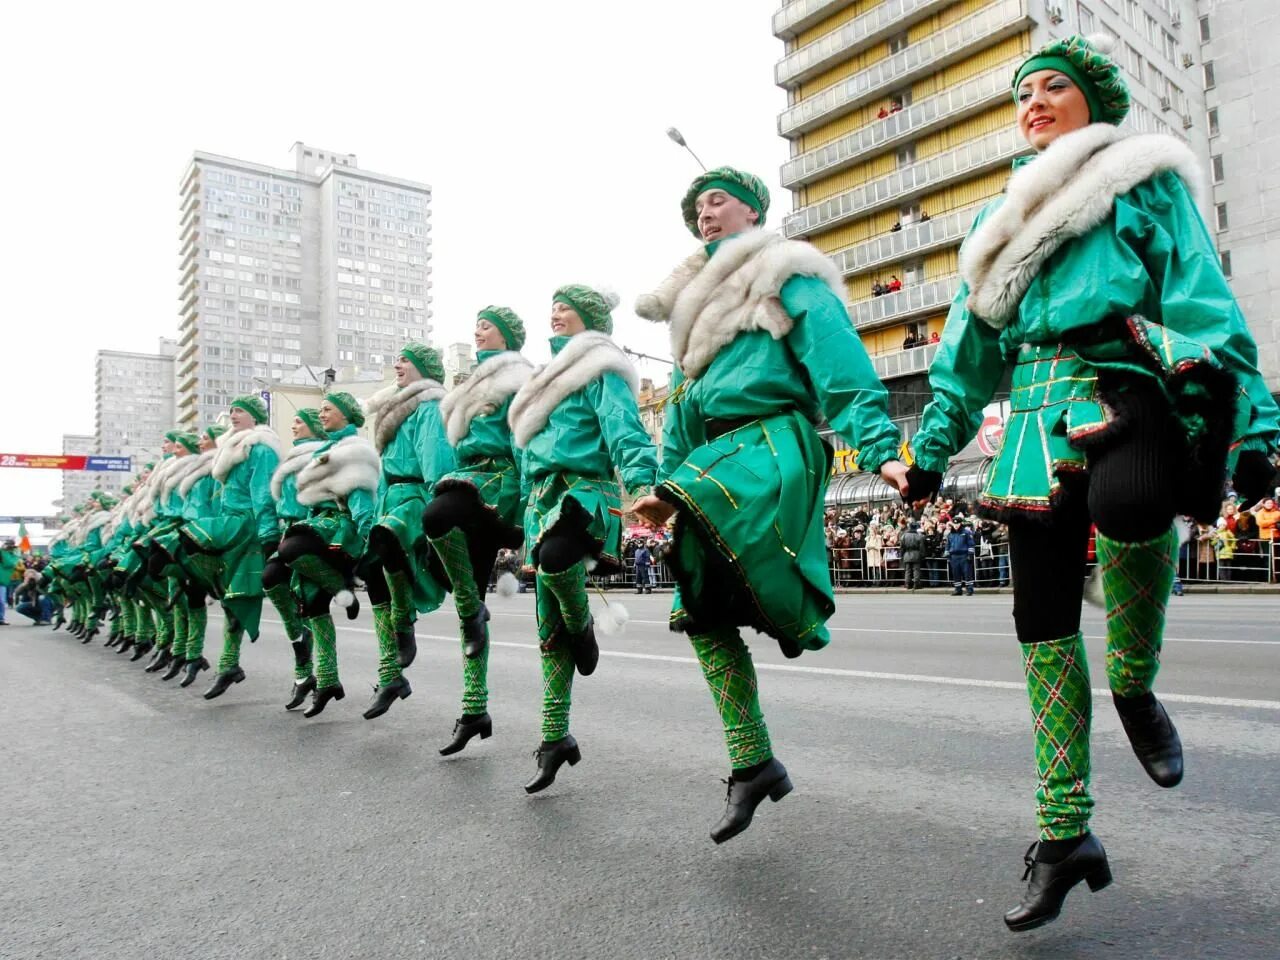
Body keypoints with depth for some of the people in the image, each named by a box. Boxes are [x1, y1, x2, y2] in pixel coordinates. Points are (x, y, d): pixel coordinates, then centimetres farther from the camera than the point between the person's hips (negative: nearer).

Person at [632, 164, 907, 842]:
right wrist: (664, 484, 18)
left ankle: (796, 610, -15)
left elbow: (842, 364, -7)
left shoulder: (786, 277, 6)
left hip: (772, 440, -7)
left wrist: (878, 448, -20)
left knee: (698, 500, -39)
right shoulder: (696, 298, 28)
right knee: (699, 614, -2)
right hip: (711, 458, 7)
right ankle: (753, 764, 9)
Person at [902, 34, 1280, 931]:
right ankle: (1064, 836, 10)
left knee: (1127, 502, -39)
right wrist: (931, 446, 18)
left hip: (1124, 381, -4)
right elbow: (970, 345, 24)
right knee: (1041, 617, -2)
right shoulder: (1004, 216, 26)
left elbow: (1205, 299, 3)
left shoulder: (1144, 179, 13)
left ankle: (1135, 687, -7)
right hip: (1038, 413, 5)